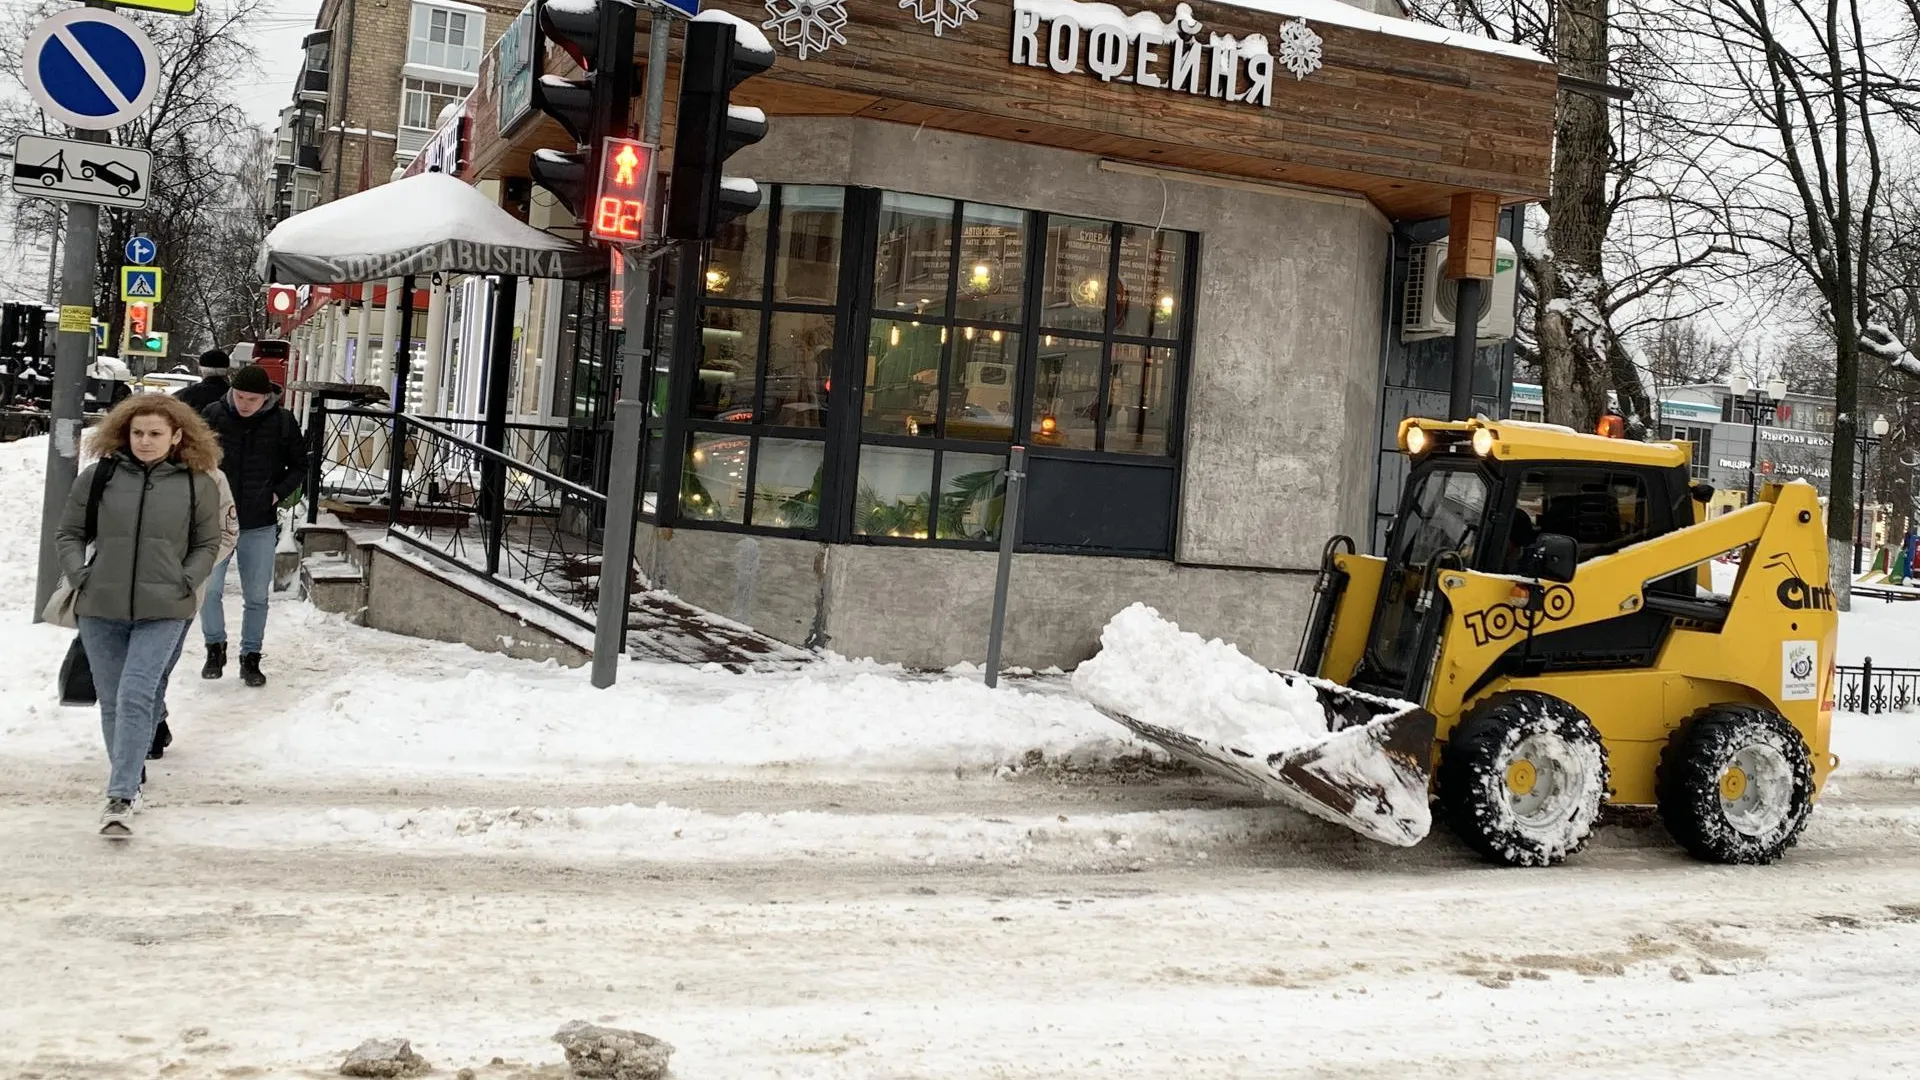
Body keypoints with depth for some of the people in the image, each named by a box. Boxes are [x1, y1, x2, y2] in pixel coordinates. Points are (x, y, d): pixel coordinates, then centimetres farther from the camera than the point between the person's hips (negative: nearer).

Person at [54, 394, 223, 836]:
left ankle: (120, 797, -14)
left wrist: (185, 583, -5)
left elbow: (207, 544, 8)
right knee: (111, 701, 12)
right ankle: (129, 778, 29)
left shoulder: (198, 484, -1)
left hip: (162, 612, -2)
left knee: (135, 697, -14)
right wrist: (80, 575, -4)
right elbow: (69, 533, 9)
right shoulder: (98, 476, 0)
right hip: (100, 609, 3)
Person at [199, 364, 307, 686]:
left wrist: (278, 493, -7)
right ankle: (215, 647, 17)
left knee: (257, 596, 7)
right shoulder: (213, 415, -6)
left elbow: (299, 466, 7)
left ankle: (251, 657, 20)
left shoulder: (283, 422, -6)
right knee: (208, 588, -5)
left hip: (261, 525, 0)